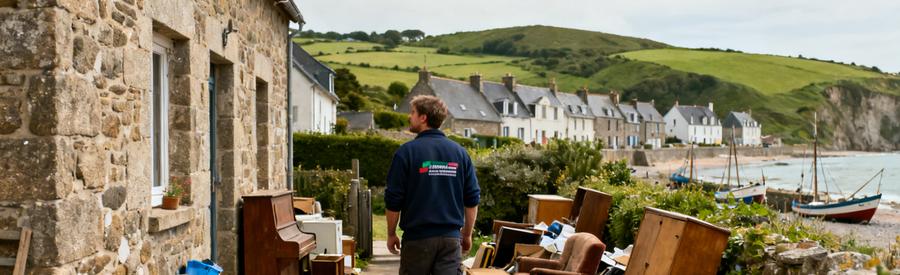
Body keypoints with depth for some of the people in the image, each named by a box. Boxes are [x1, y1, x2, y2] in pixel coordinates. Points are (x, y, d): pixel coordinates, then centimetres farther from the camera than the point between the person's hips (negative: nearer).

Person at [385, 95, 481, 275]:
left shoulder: (406, 152, -7)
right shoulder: (459, 152, 4)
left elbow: (393, 201, -6)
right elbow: (472, 199, 6)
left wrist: (391, 234, 7)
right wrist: (467, 235, 16)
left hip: (418, 237, -2)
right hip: (451, 238, 3)